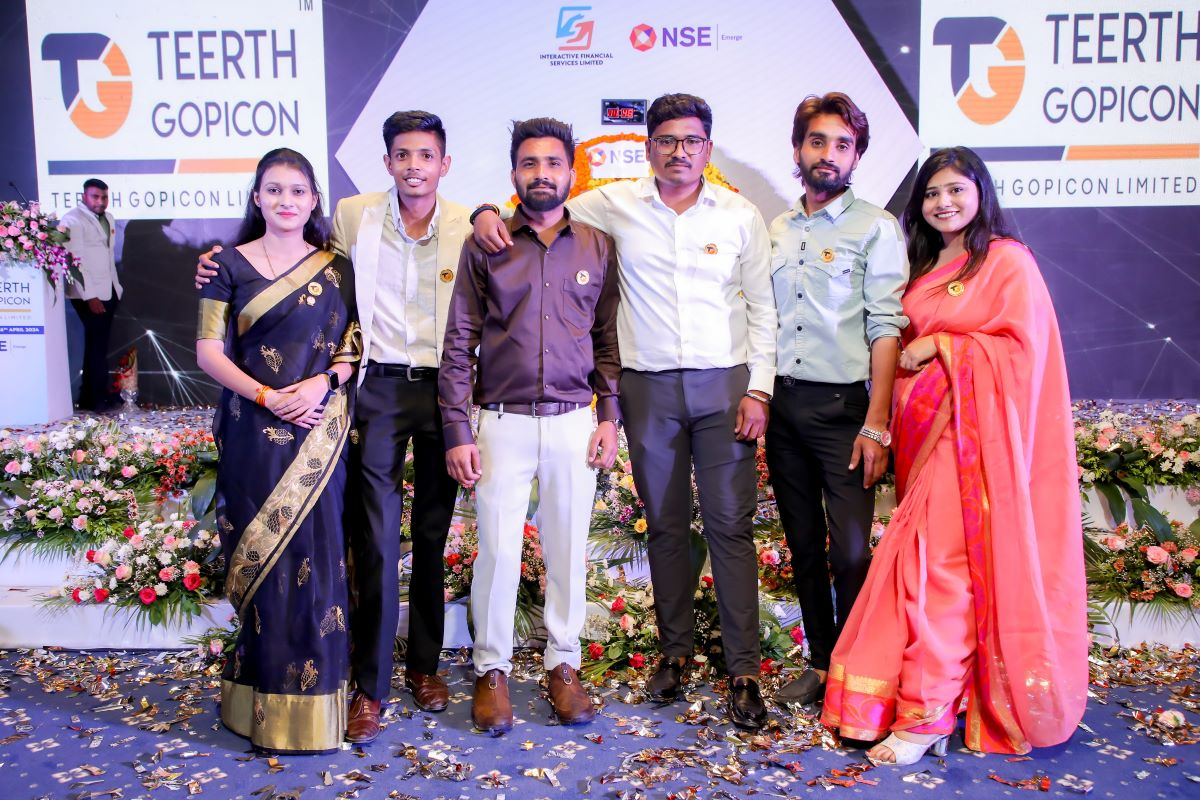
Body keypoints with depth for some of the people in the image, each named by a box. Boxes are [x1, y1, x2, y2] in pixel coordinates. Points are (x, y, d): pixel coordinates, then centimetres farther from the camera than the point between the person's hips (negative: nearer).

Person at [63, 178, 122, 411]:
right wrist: (89, 296, -21)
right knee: (97, 344, -5)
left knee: (98, 344, 10)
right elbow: (75, 261, -17)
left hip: (109, 291, 8)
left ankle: (90, 396, 17)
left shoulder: (108, 218, 14)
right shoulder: (73, 220, -12)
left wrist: (116, 288, 14)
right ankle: (98, 398, 2)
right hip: (89, 295, -8)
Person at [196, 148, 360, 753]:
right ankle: (263, 700, 14)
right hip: (252, 430, -1)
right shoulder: (230, 265, 5)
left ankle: (310, 701, 13)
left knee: (314, 555, 1)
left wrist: (323, 382, -13)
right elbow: (209, 351, 0)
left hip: (317, 431, 1)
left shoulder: (336, 269, 9)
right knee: (258, 558, 2)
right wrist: (267, 395, -13)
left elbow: (355, 343, 7)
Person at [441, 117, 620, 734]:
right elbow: (459, 344, 1)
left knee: (568, 549, 7)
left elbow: (609, 339, 9)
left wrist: (610, 416, 1)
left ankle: (562, 665, 23)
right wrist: (458, 433, -4)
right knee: (497, 550, 0)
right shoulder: (484, 247, 1)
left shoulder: (597, 248, 6)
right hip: (502, 422, -1)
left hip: (574, 422, 2)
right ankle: (492, 670, 18)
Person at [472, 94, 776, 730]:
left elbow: (761, 308, 6)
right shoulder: (615, 206, 3)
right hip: (649, 388, 1)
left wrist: (759, 389, -2)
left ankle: (743, 669, 7)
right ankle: (676, 648, 26)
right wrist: (489, 212, -9)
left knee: (730, 524, -1)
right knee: (664, 524, 10)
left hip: (723, 384, -1)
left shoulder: (740, 216, 4)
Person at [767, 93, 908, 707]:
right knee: (804, 546, 12)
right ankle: (820, 663, 25)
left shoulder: (876, 227, -1)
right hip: (780, 403, 5)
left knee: (850, 550, -7)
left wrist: (875, 425, -15)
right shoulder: (775, 230, 14)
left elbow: (886, 329, -8)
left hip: (842, 404, -5)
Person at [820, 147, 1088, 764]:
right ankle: (929, 703, 10)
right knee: (929, 558, 4)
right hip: (926, 430, 7)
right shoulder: (927, 269, 18)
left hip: (977, 430, -7)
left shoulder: (1007, 260, -4)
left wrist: (939, 346, -10)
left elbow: (1024, 344, -12)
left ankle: (927, 714, -5)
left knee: (938, 560, -11)